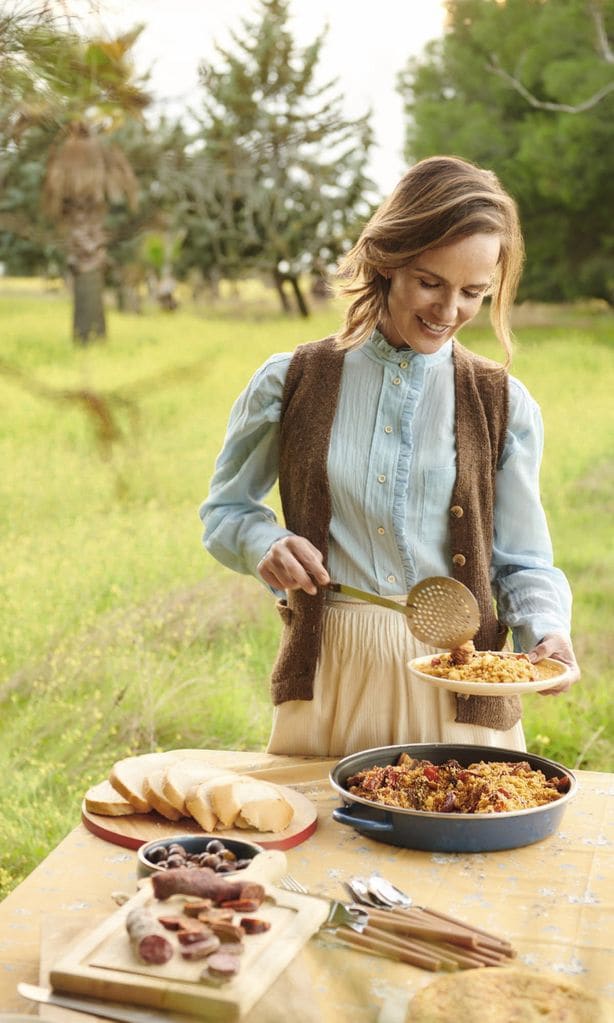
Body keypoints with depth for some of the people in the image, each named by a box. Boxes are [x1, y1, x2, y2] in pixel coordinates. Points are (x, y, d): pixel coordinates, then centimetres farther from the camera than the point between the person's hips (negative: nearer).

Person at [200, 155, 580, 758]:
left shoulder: (504, 407, 0)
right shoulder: (290, 384, -1)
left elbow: (522, 565, 4)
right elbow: (225, 511, 9)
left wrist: (547, 631, -15)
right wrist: (264, 544, -12)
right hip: (326, 681, 0)